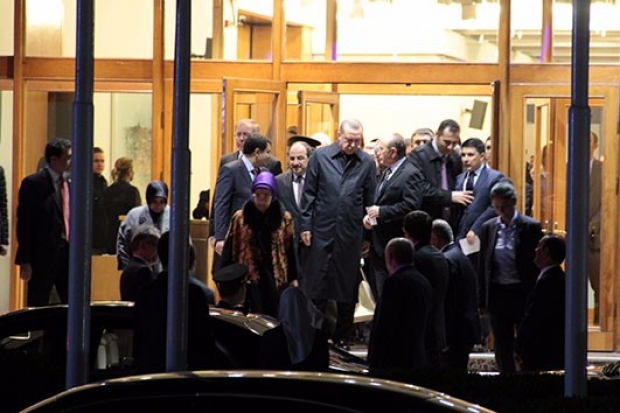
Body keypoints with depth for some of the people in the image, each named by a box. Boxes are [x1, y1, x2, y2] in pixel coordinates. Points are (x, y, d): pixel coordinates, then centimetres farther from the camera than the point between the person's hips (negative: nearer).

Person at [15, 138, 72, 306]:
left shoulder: (69, 184, 10)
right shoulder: (33, 183, -8)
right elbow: (24, 223, -10)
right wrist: (25, 261, -14)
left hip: (68, 253, 6)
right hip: (43, 255, -6)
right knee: (38, 306, 2)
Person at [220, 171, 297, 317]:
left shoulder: (284, 218, 3)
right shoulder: (240, 218, 2)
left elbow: (290, 250, 5)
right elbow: (229, 250, 3)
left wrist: (293, 278, 2)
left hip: (277, 281, 1)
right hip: (247, 281, -1)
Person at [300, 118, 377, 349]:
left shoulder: (367, 163, 3)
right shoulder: (320, 157, 1)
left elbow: (369, 201, 6)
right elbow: (309, 194, 4)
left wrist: (369, 235, 5)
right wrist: (305, 226, -1)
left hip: (350, 234, 1)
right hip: (321, 231, -1)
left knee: (348, 288, 6)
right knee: (316, 286, 2)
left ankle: (343, 337, 16)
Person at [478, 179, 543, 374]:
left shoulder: (531, 227, -5)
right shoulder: (488, 228, 5)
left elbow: (537, 263, -4)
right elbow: (483, 267, 9)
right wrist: (482, 300, 5)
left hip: (523, 293, -4)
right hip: (497, 294, 4)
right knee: (503, 348, 8)